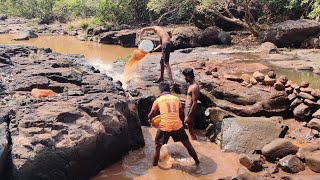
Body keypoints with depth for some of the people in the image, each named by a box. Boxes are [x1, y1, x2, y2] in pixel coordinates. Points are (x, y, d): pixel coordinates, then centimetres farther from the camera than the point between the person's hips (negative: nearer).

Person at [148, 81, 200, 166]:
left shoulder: (158, 100, 9)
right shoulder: (176, 98, 14)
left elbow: (151, 115, 21)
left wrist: (150, 119, 43)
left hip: (164, 127, -2)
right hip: (177, 126, 2)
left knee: (158, 147, 18)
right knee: (188, 145, 21)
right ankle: (197, 162, 33)